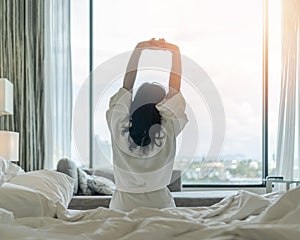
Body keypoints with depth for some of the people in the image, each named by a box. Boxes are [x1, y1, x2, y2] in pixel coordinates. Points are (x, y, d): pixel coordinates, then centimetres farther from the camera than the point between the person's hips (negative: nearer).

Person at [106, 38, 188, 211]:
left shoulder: (119, 127, -14)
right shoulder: (169, 130, -15)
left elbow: (126, 87, -3)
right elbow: (175, 89, -5)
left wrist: (138, 50, 1)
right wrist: (175, 52, 2)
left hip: (123, 204, 1)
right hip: (160, 203, -1)